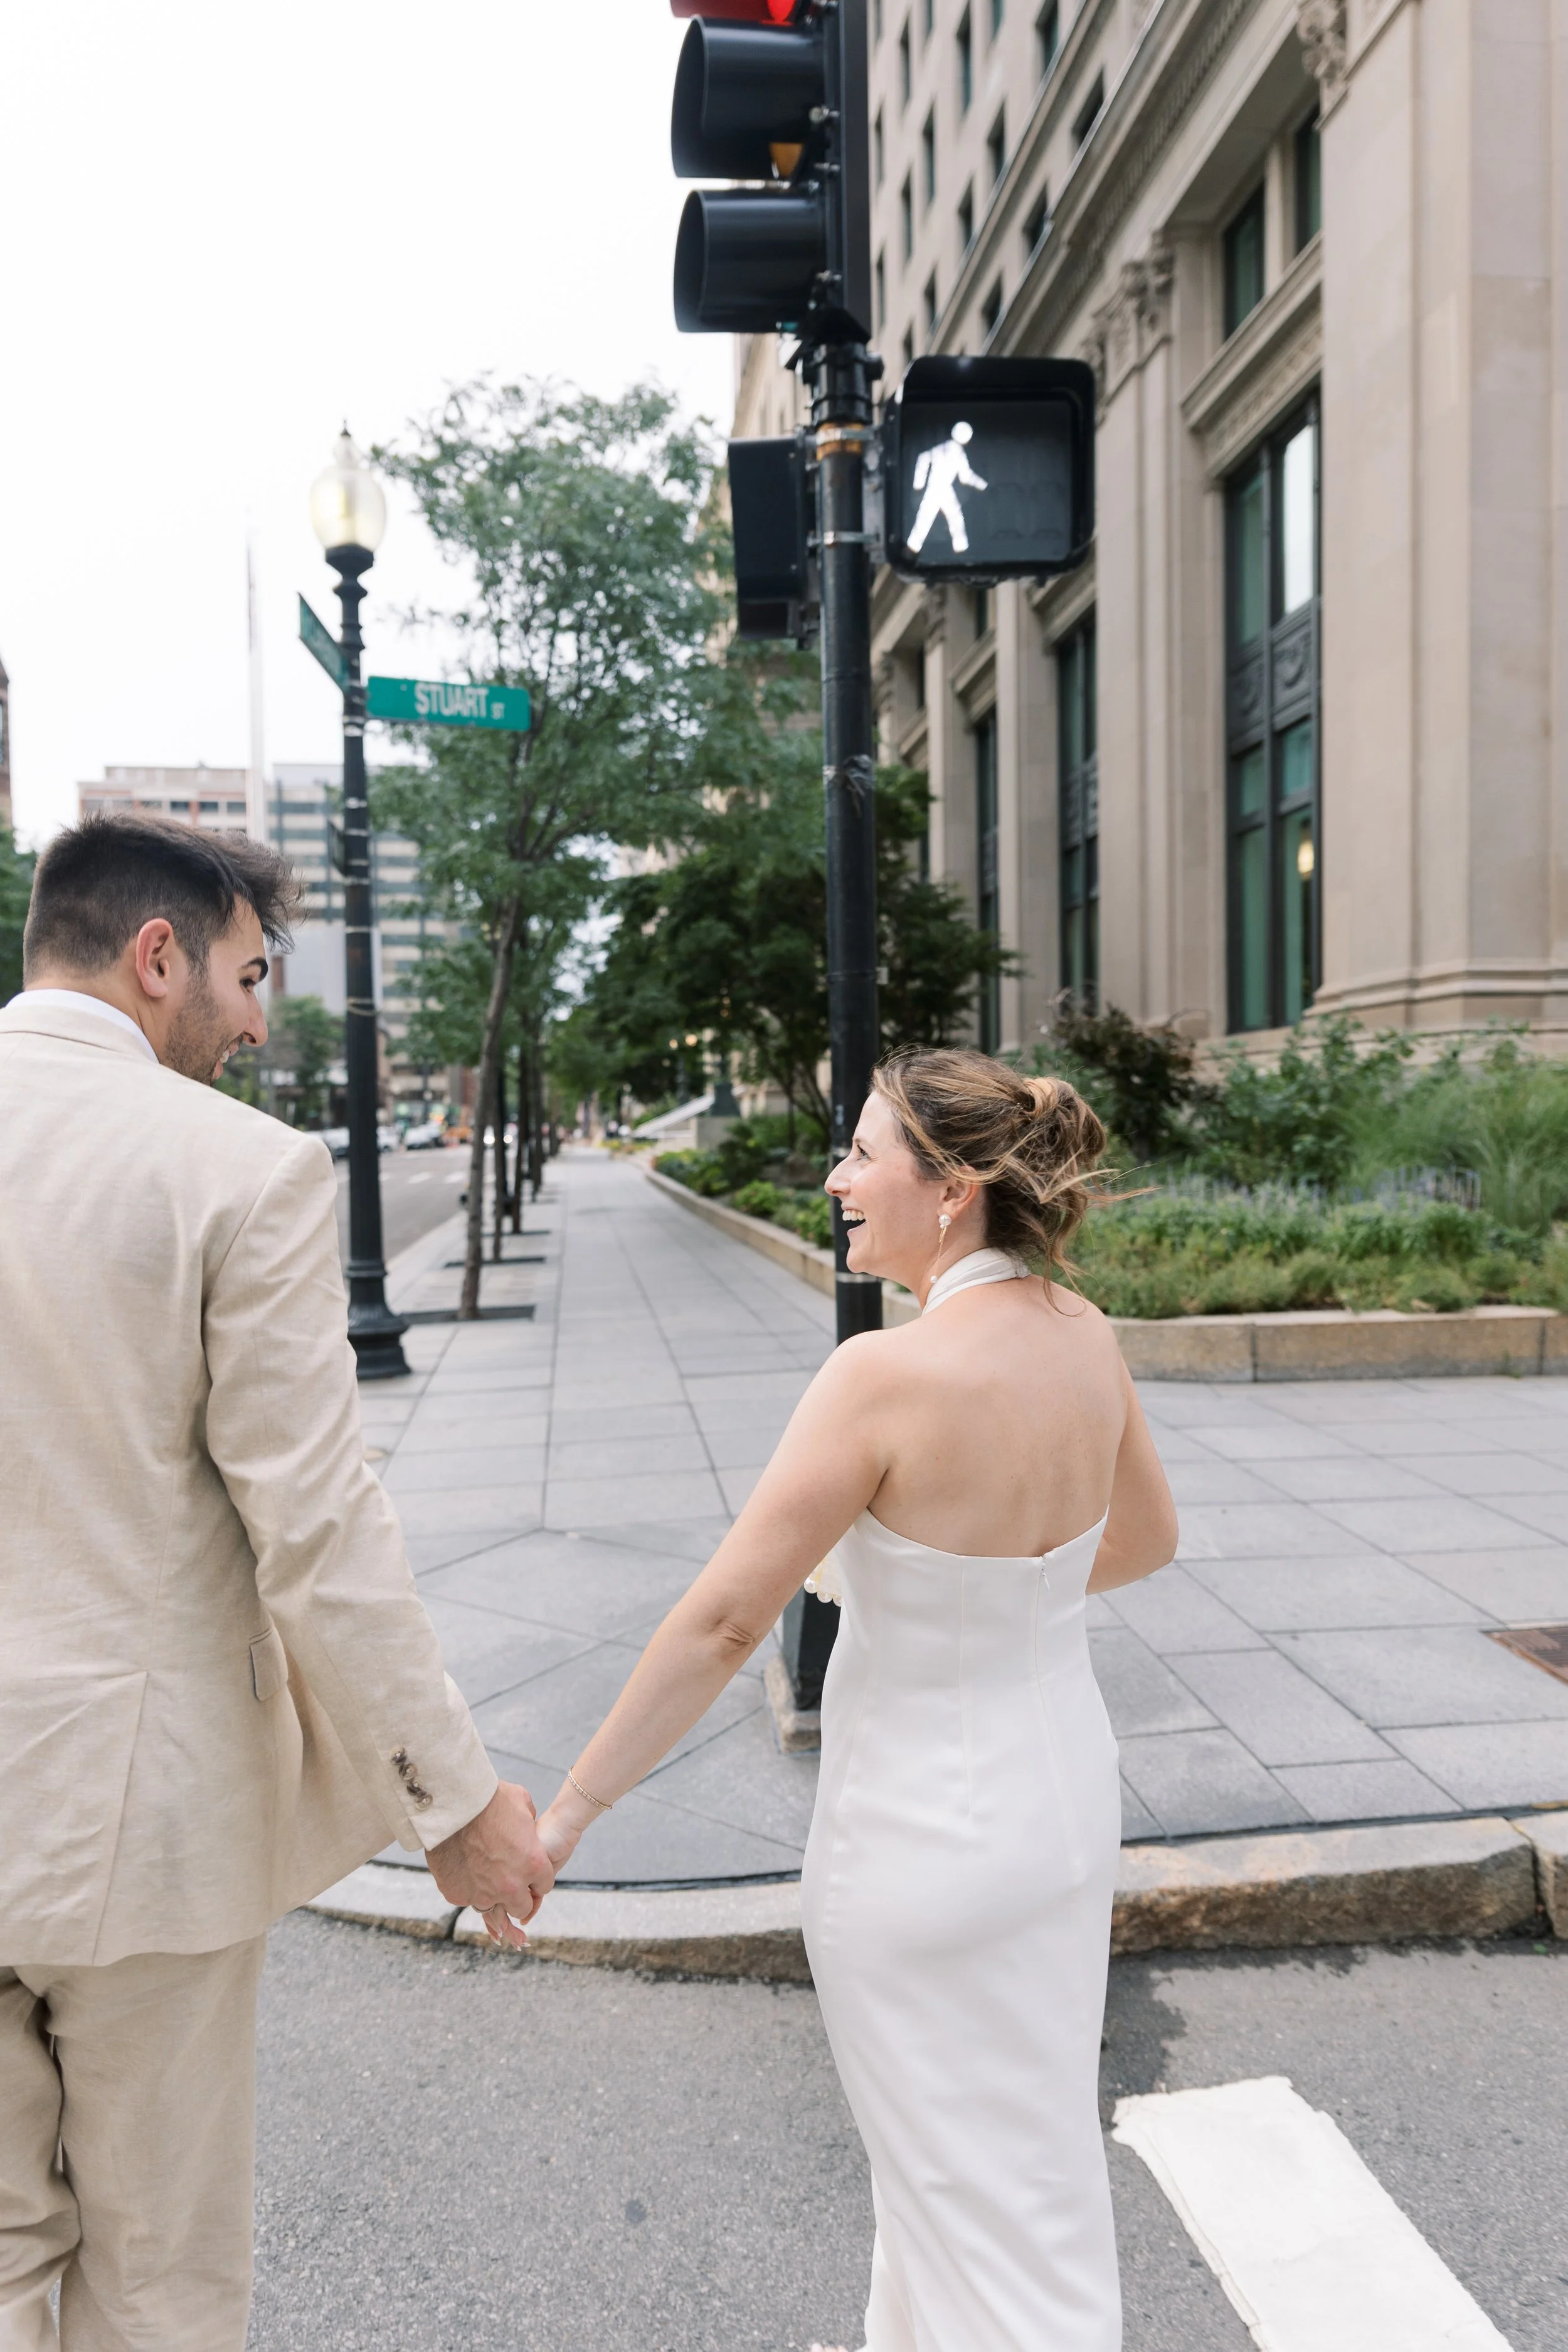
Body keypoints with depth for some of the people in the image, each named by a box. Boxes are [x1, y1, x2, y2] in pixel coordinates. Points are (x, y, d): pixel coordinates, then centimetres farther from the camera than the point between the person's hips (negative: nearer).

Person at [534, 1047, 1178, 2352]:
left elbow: (721, 1623, -24)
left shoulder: (887, 1375, -28)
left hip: (922, 1829, -7)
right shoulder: (1086, 1336, -8)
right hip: (1066, 1791, 8)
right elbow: (1147, 1536, 9)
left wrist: (567, 1813, -14)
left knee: (979, 2191, 15)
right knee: (990, 2135, 28)